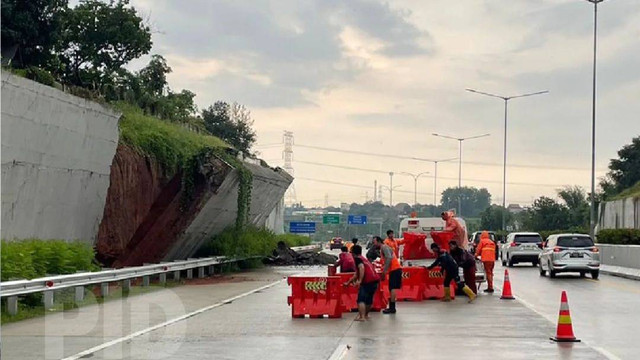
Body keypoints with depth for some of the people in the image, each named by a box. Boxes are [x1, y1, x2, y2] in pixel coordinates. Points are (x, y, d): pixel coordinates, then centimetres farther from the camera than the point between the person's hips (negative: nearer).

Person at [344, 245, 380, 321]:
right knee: (369, 299, 22)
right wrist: (348, 282, 45)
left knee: (361, 299, -6)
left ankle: (362, 316, -14)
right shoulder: (363, 259, 29)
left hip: (367, 281, -9)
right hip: (375, 279, 9)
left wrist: (360, 281, -23)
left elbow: (362, 267, -20)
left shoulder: (357, 259, 1)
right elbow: (357, 274, 37)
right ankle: (366, 314, 34)